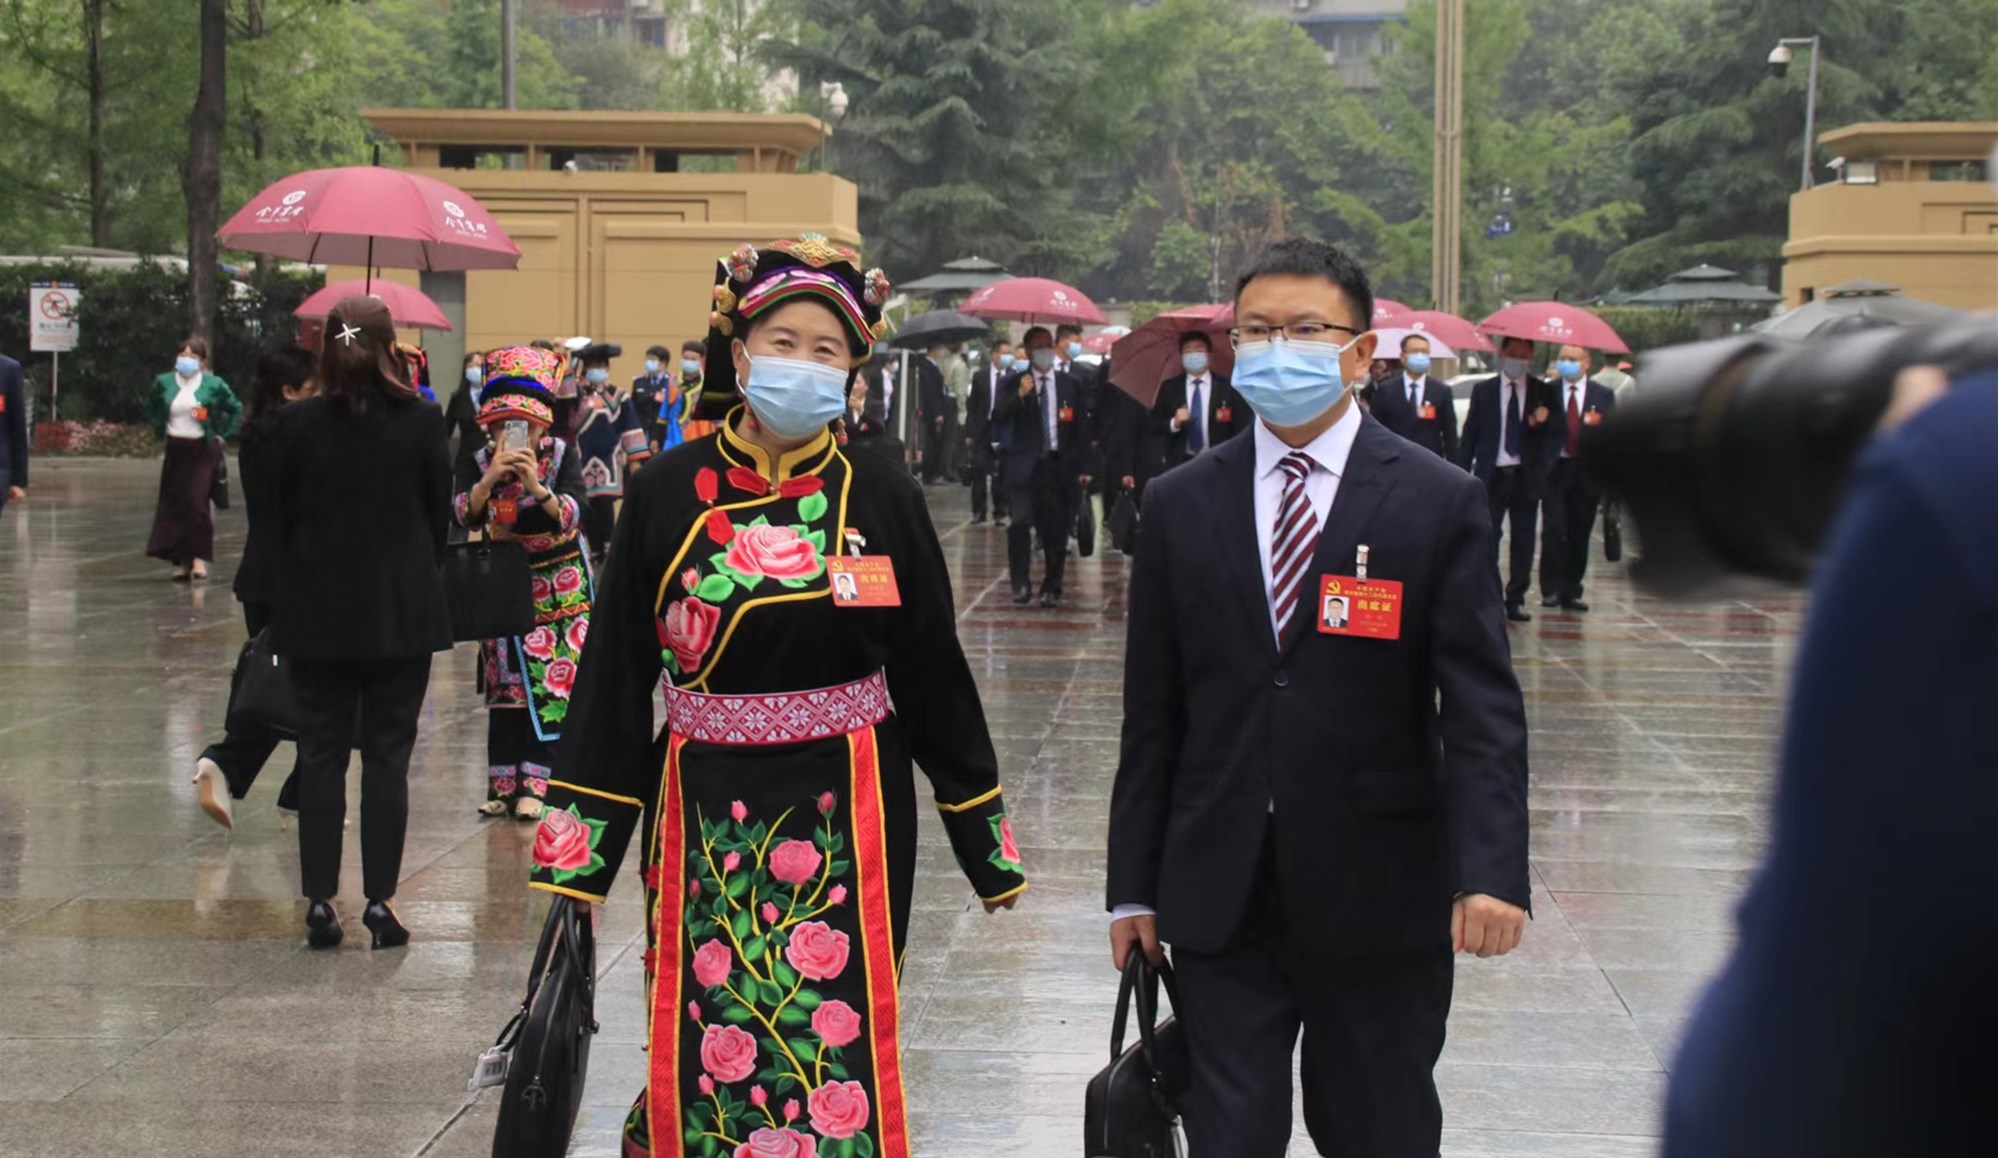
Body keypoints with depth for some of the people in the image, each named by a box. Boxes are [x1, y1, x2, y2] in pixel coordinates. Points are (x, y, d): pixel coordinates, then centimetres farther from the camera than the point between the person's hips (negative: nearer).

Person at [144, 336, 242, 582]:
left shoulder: (213, 385, -4)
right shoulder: (164, 383, 3)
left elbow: (236, 409, 8)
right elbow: (151, 409, 22)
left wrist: (222, 433, 2)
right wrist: (161, 430, 12)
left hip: (203, 451, -3)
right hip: (175, 450, 3)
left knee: (197, 502, -13)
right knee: (174, 504, 3)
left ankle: (199, 557, -7)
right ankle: (181, 561, 10)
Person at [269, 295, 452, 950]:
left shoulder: (298, 424, -5)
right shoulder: (421, 423, -7)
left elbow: (283, 517, 1)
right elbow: (440, 515, 1)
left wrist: (296, 590, 13)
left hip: (318, 615, 1)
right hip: (401, 614, -1)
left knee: (321, 756, 8)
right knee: (387, 756, 4)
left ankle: (321, 902, 6)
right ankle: (380, 902, 2)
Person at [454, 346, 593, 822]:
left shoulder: (564, 457, -11)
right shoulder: (479, 464, -5)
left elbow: (575, 513, -24)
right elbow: (464, 515, -19)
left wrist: (536, 486, -39)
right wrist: (489, 479, -36)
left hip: (559, 583, -3)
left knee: (551, 684, -8)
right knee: (505, 685, 3)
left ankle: (535, 783, -6)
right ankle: (504, 784, 8)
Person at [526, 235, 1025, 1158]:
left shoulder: (882, 496, -1)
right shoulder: (669, 493, -2)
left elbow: (934, 669, 4)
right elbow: (615, 674, 0)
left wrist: (987, 842, 5)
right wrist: (574, 853, -3)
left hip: (847, 817, 0)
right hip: (705, 812, 0)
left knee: (837, 1057, 0)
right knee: (706, 1048, 5)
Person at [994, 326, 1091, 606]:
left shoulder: (1071, 385, 9)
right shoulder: (1014, 384, 4)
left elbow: (1081, 428, 10)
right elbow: (997, 418, -8)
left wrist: (1083, 467, 5)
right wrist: (1020, 395, -23)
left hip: (1060, 465, 2)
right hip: (1025, 465, -2)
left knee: (1057, 529, 3)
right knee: (1020, 523, -13)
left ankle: (1051, 588, 13)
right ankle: (1021, 584, -4)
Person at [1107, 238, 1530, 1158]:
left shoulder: (1440, 504, -2)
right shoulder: (1179, 507, 5)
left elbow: (1483, 710, -8)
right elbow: (1151, 717, 7)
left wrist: (1491, 871, -21)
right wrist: (1134, 888, 5)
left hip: (1380, 903, -1)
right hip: (1220, 901, 2)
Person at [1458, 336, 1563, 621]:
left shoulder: (1543, 393, 6)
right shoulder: (1483, 391, 5)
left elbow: (1559, 434, 5)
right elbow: (1469, 435, 5)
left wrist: (1543, 422, -16)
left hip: (1527, 477, 1)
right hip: (1491, 476, -1)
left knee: (1523, 541, 5)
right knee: (1486, 541, -2)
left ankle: (1516, 600, 13)